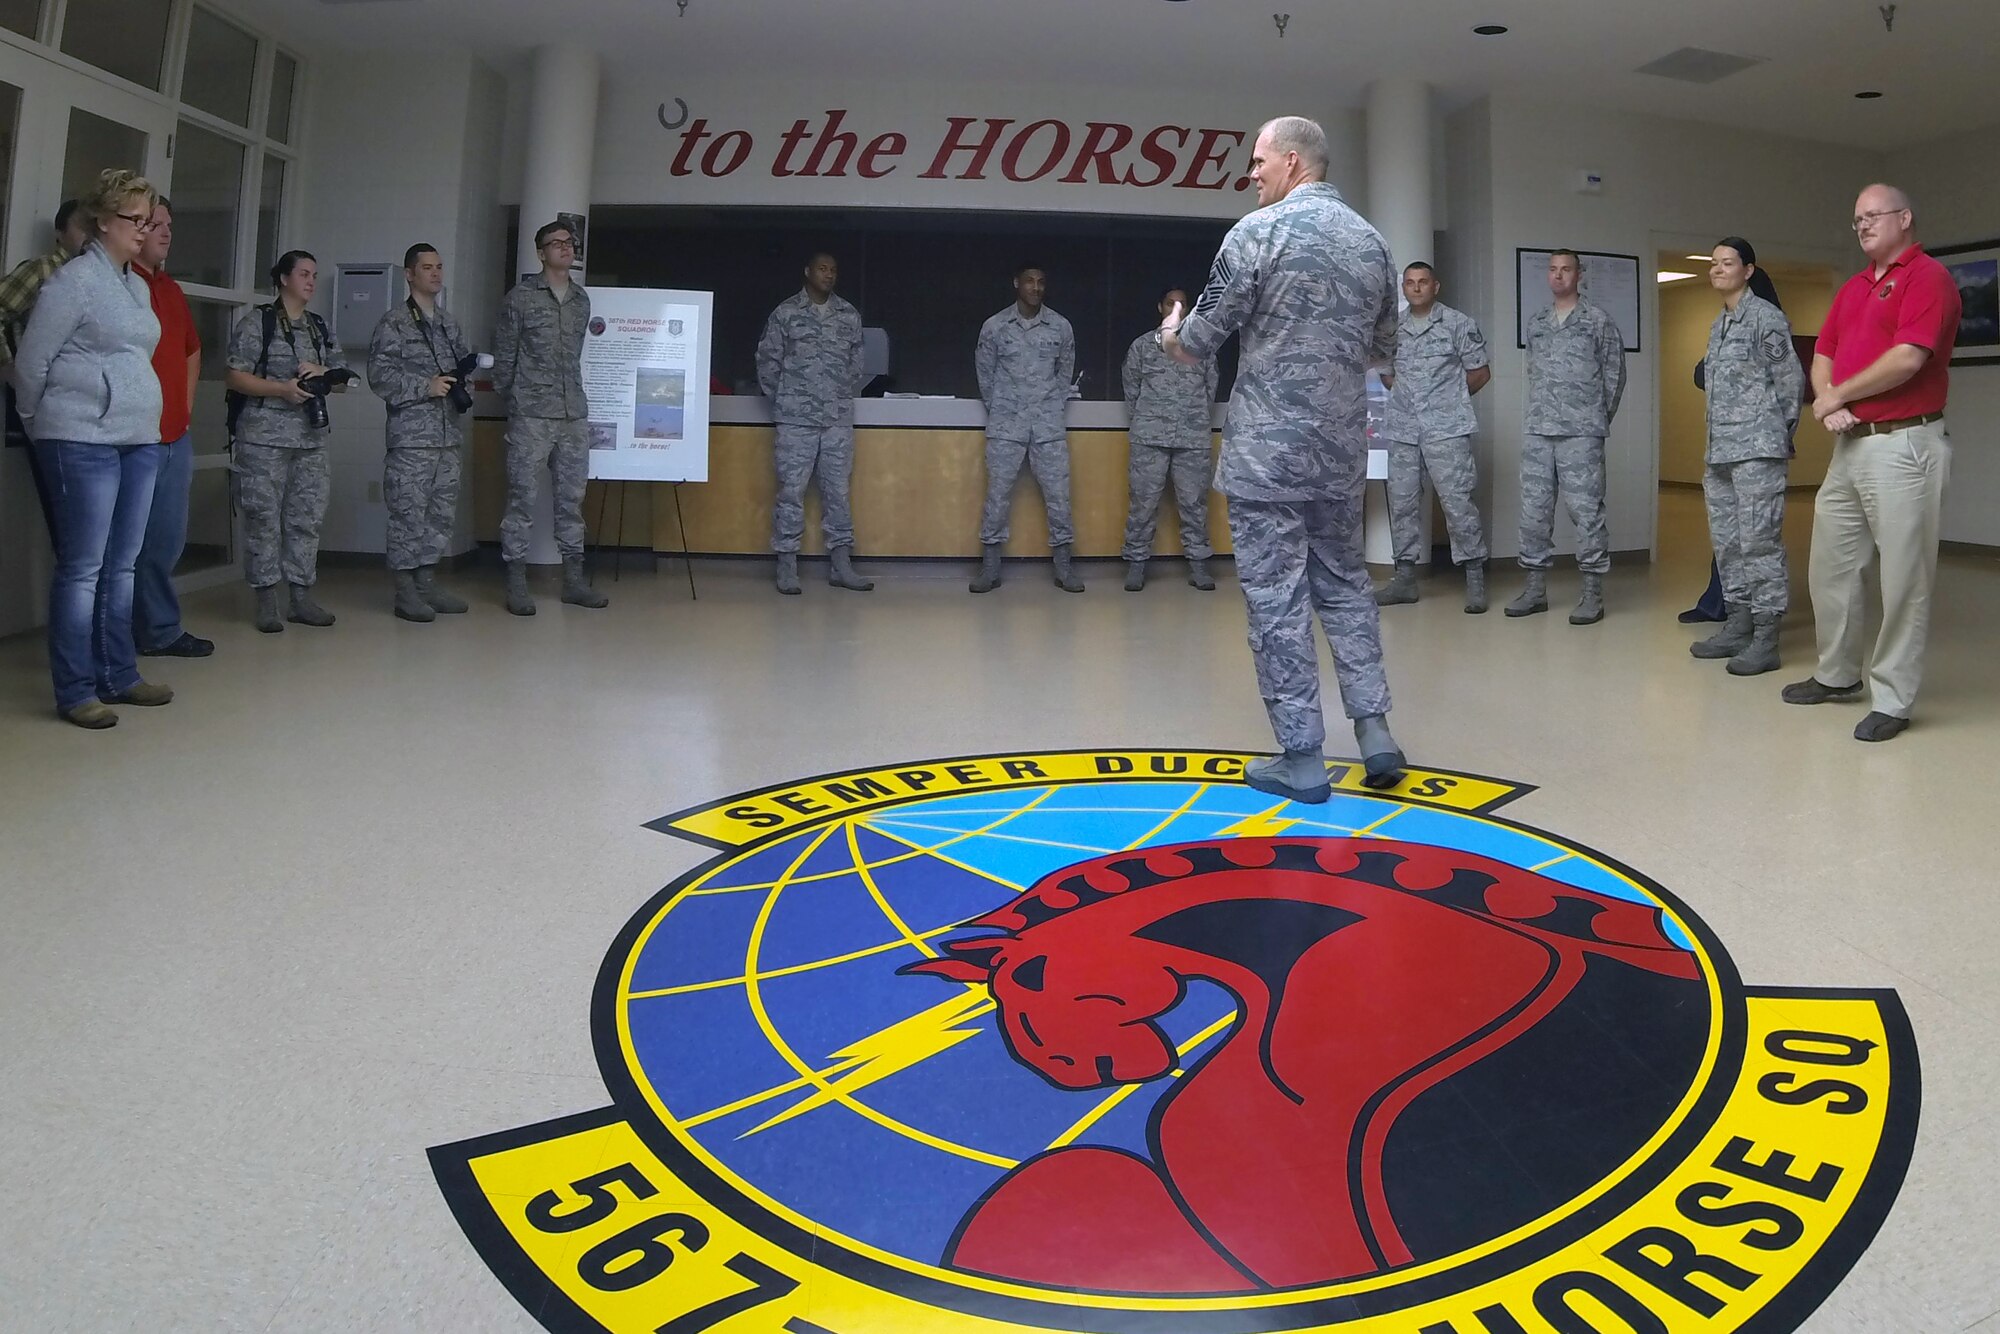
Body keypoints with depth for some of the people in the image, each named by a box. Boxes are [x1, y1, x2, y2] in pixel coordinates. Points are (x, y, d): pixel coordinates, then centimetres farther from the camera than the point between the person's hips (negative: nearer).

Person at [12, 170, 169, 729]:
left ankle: (119, 676, 19)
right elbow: (30, 362, -4)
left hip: (140, 440, 7)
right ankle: (75, 692, 0)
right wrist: (42, 423, 7)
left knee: (122, 566, 11)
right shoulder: (75, 279, -7)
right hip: (85, 441, -7)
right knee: (83, 568, -5)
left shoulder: (139, 286, 15)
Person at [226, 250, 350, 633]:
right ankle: (266, 602, 3)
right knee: (264, 519, -3)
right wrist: (282, 389, -18)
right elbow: (236, 377, -6)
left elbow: (343, 380, 18)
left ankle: (301, 598, 13)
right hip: (264, 438, -5)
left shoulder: (320, 328, 16)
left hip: (311, 439, 5)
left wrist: (322, 372, -4)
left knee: (307, 519, 6)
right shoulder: (257, 322, -1)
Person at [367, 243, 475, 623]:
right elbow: (379, 375, -9)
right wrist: (425, 386, -16)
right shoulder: (393, 323, -2)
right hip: (411, 435, -7)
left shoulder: (450, 324, 17)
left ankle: (427, 582, 19)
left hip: (448, 435, 7)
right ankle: (405, 592, 1)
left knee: (442, 512, 9)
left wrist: (465, 386, 3)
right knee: (408, 513, -5)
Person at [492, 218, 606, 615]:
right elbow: (504, 355, 4)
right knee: (522, 497, -3)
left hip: (575, 415, 5)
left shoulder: (582, 299, 13)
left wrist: (577, 396, 15)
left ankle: (573, 579, 16)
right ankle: (516, 584, 1)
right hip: (531, 415, -5)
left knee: (572, 497, 8)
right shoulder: (521, 296, 0)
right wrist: (509, 399, 6)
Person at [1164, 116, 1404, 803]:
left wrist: (1172, 335, 16)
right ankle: (1374, 731, 15)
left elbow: (1202, 339, -6)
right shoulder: (1371, 241, 9)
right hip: (1342, 450, 6)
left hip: (1267, 452, -6)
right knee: (1344, 584, 18)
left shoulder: (1259, 231, -9)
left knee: (1277, 599, 0)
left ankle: (1302, 759, 5)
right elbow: (1384, 349, 17)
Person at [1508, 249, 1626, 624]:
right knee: (1534, 509, 4)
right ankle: (1536, 587, 13)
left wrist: (1599, 419, 6)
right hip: (1536, 430, 5)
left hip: (1581, 433, -4)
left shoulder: (1598, 321, 3)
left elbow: (1614, 374, 4)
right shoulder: (1535, 322, 15)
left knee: (1586, 509, -5)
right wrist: (1541, 411, 14)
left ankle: (1593, 593, -1)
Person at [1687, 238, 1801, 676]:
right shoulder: (1718, 324, 18)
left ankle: (1766, 639, -6)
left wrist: (1779, 437, -1)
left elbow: (1790, 380, -6)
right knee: (1727, 541, 11)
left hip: (1757, 449, -8)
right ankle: (1739, 625, 20)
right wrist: (1712, 448, 16)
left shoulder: (1765, 316, -6)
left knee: (1759, 540, -8)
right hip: (1720, 451, 9)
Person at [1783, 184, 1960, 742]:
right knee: (1828, 566, 14)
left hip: (1904, 445, -8)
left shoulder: (1928, 276, -6)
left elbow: (1907, 358, -18)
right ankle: (1837, 674, 29)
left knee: (1903, 577, -3)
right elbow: (1822, 357, 16)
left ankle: (1892, 700, 3)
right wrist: (1828, 404, -5)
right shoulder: (1851, 290, 19)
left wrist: (1838, 396, -7)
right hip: (1849, 445, 9)